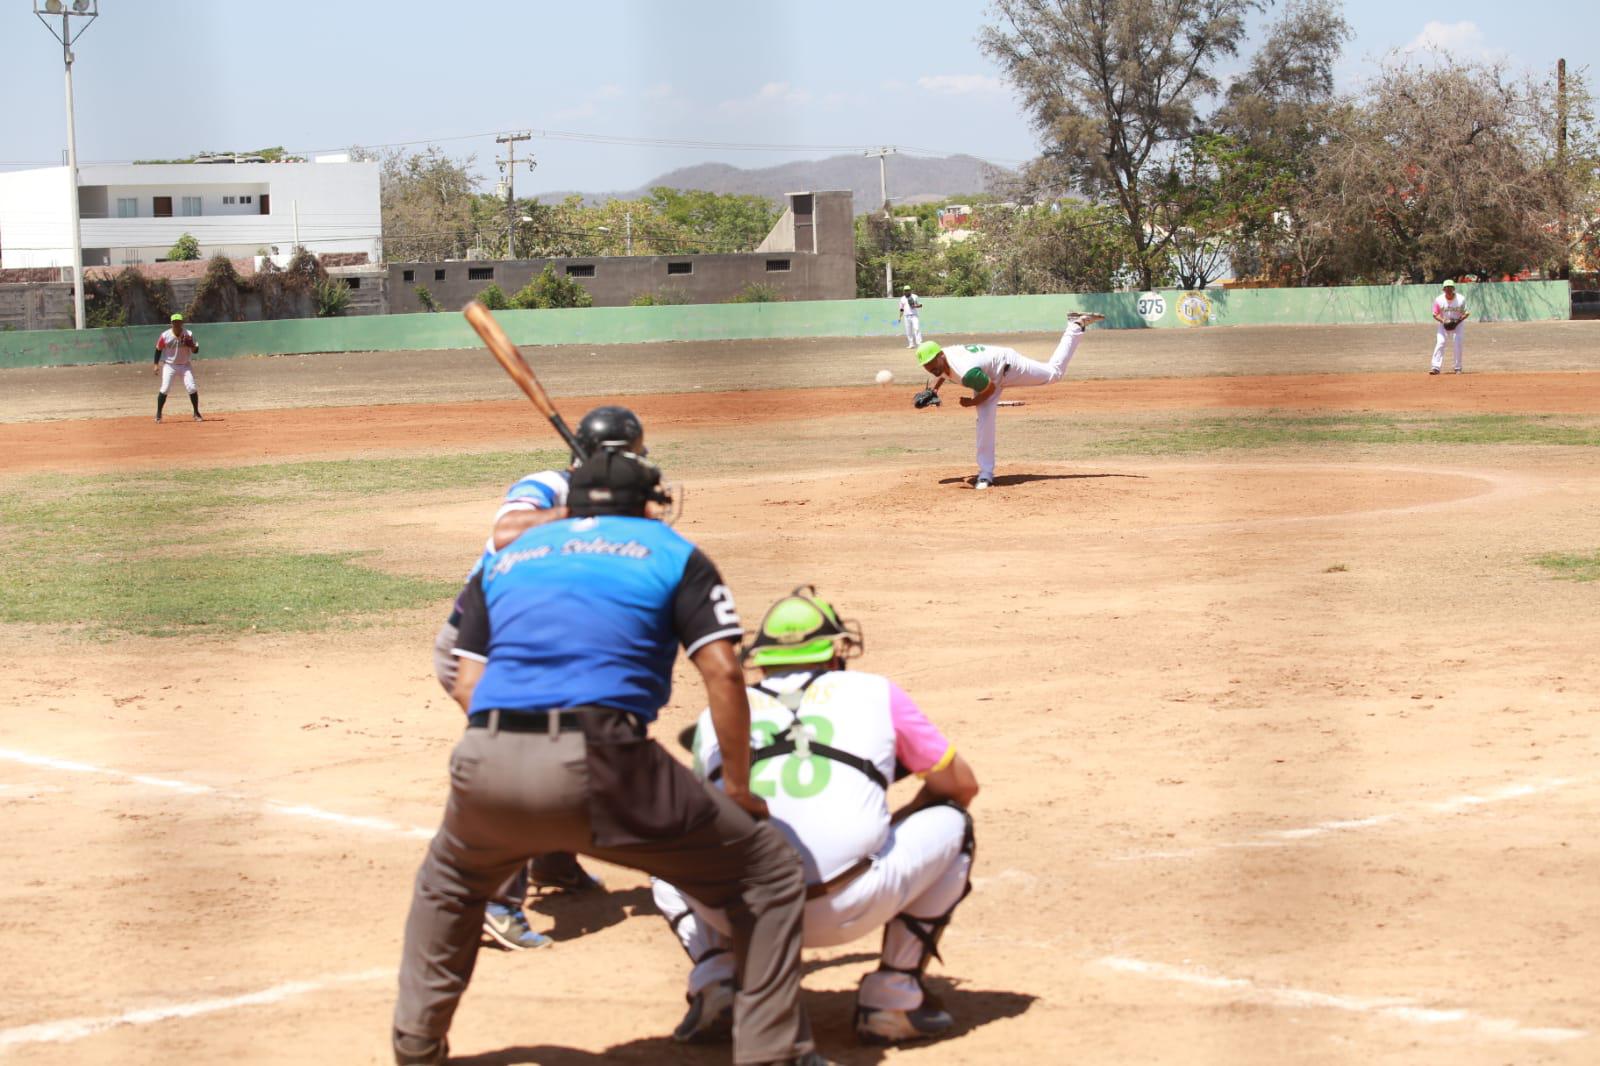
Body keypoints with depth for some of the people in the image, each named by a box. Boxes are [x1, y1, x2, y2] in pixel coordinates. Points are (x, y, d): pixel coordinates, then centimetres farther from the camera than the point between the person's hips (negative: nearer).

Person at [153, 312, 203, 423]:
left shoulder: (188, 335, -9)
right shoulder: (165, 335, -11)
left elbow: (195, 351, -6)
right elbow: (158, 349, 1)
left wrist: (190, 345, -28)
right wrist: (156, 365, -3)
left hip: (184, 365, 1)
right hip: (169, 365, -1)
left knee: (192, 388, -10)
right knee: (165, 389, -12)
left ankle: (196, 414, 4)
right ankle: (158, 415, 2)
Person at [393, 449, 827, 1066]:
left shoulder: (506, 558, 27)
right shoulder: (671, 554, 17)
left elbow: (467, 682, 17)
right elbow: (722, 671, 4)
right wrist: (740, 789, 11)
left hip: (487, 767, 4)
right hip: (600, 765, -4)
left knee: (448, 883, 37)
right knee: (770, 874, 11)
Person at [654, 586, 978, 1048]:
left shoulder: (717, 714, 24)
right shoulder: (875, 692, 20)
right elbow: (961, 785, 28)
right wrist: (895, 823, 45)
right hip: (846, 912, -2)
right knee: (951, 822, 24)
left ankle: (715, 980, 9)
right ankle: (893, 997, 15)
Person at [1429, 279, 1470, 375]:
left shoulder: (1461, 299, -15)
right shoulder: (1439, 300, -13)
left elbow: (1467, 313, -8)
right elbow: (1435, 314, -6)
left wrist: (1457, 321, -24)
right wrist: (1443, 321, -24)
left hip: (1458, 323, 0)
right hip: (1444, 324, 0)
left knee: (1458, 343, -11)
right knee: (1440, 343, -14)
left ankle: (1458, 368, 1)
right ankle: (1436, 367, -17)